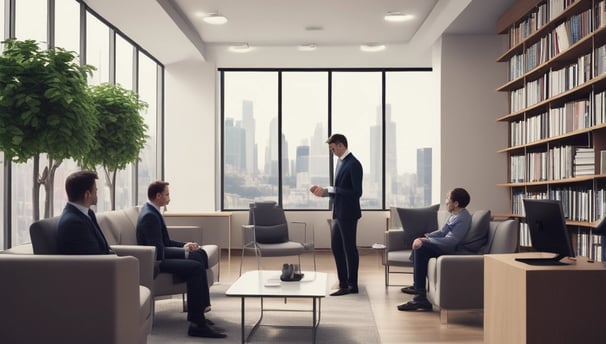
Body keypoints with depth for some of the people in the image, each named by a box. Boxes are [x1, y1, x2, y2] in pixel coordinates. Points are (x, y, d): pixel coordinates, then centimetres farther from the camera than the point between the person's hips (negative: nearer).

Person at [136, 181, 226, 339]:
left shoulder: (152, 211, 11)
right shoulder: (149, 216, -20)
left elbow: (165, 242, 16)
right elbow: (159, 251, -26)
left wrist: (184, 245, 1)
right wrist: (185, 251, -17)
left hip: (161, 254, 11)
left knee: (199, 254, 10)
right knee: (195, 267, -24)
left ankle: (199, 308, 7)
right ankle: (197, 323, -24)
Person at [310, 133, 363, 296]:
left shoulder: (353, 164, -16)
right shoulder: (341, 161, 12)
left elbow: (356, 192, -21)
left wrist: (328, 191, -21)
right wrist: (324, 191, 1)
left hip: (348, 214, -9)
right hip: (339, 213, 9)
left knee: (349, 248, 2)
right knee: (336, 246, 14)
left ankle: (352, 285, 14)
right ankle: (343, 283, 25)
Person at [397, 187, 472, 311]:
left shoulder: (463, 219, -18)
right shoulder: (455, 215, 14)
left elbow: (451, 241, -27)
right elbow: (442, 232, 19)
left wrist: (426, 240, -23)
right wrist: (424, 237, 4)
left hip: (453, 251, -11)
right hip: (446, 246, 11)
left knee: (421, 248, -25)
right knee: (419, 245, 11)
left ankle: (420, 296, -28)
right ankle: (417, 286, 14)